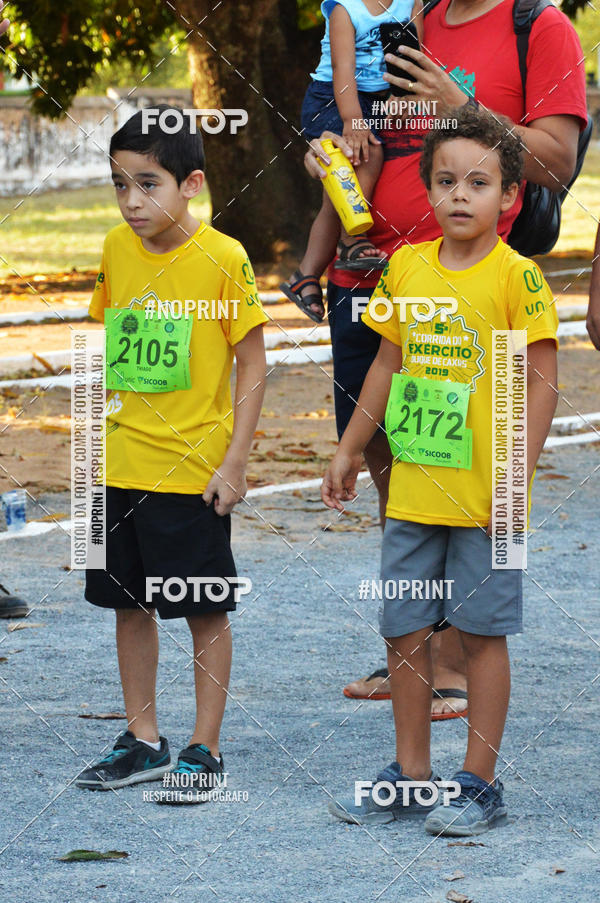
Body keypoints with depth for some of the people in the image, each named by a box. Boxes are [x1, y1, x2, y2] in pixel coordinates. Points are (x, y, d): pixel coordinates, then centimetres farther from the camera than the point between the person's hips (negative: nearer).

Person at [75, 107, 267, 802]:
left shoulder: (222, 258, -12)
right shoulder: (116, 250, 3)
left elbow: (252, 365, -8)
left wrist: (235, 460, -12)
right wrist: (95, 425, 10)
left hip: (194, 470, -6)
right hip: (121, 465, 6)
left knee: (205, 612, 4)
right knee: (129, 605, 13)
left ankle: (204, 751, 13)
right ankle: (142, 742, 25)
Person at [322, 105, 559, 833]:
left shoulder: (517, 276, -9)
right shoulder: (407, 267, 6)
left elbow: (540, 386, -10)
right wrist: (349, 451, 19)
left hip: (483, 494, -5)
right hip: (412, 489, 5)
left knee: (481, 631, 2)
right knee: (404, 631, 9)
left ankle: (478, 784, 10)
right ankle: (410, 774, 21)